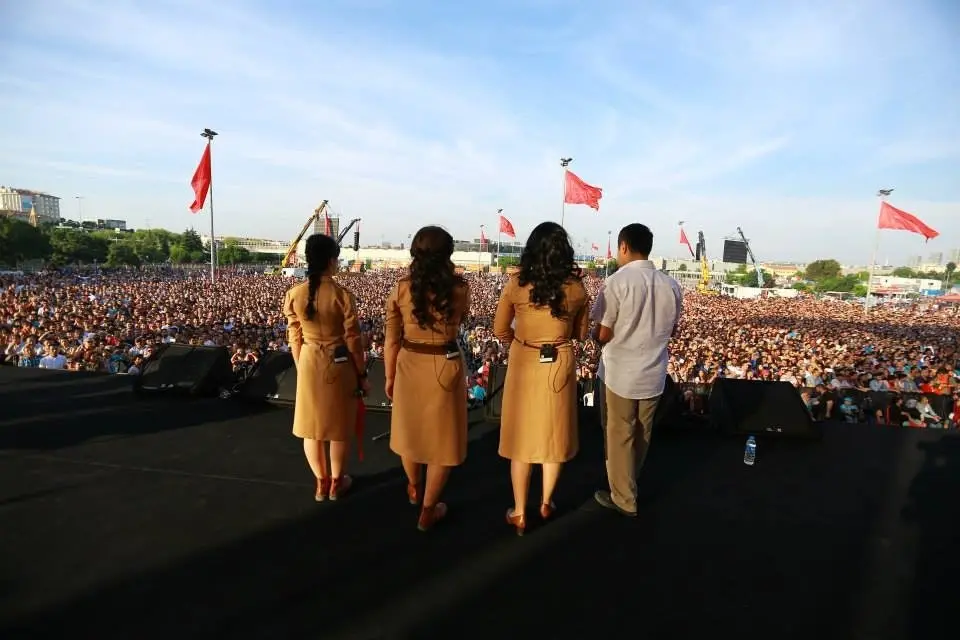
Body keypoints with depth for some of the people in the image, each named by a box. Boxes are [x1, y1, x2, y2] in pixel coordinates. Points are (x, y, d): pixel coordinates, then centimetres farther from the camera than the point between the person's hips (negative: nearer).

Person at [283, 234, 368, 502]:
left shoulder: (294, 294, -7)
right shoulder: (342, 295, -18)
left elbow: (295, 339, 1)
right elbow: (352, 340, -13)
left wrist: (301, 368, 15)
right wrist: (362, 375, -2)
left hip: (309, 363, 3)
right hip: (339, 365, -3)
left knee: (312, 425, 17)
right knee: (339, 426, 14)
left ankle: (322, 482, 30)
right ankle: (336, 482, 28)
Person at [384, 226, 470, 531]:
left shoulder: (401, 288, -9)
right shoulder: (459, 289, -11)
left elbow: (392, 340, -4)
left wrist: (390, 377, 9)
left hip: (410, 366, 2)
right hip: (445, 367, -2)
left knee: (410, 430, 24)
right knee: (442, 438, 13)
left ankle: (414, 488, 48)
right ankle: (428, 511, 24)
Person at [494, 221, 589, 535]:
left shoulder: (516, 283, -10)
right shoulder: (576, 288, -6)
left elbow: (500, 331, -4)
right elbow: (581, 334, 5)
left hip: (523, 364, -1)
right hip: (560, 365, 1)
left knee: (521, 436, 11)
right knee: (554, 434, 17)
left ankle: (519, 513, 22)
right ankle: (546, 503, 34)